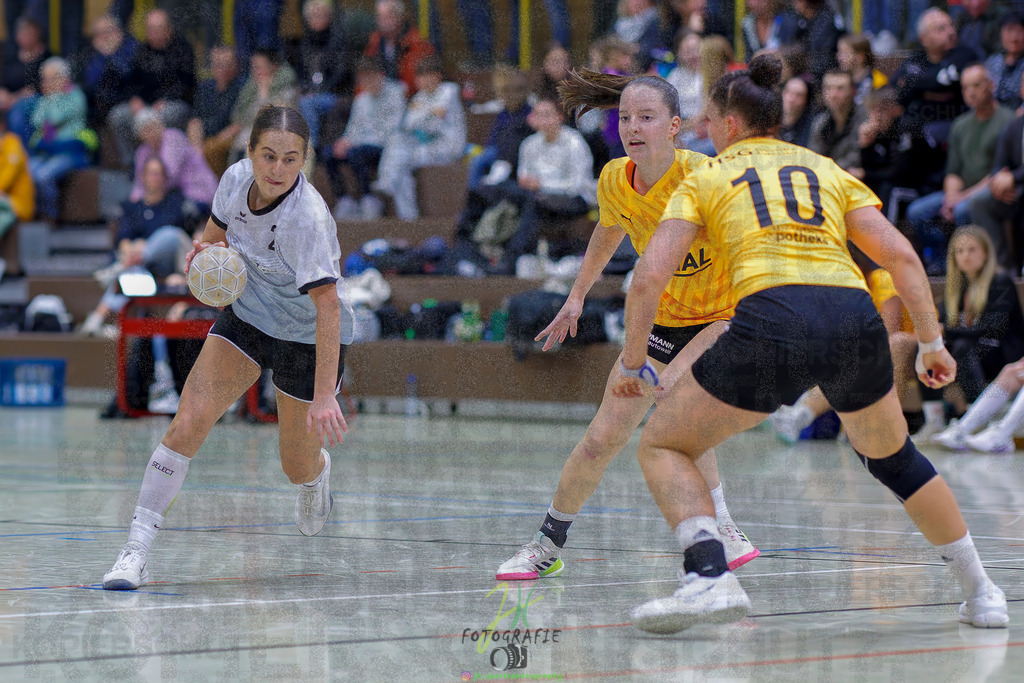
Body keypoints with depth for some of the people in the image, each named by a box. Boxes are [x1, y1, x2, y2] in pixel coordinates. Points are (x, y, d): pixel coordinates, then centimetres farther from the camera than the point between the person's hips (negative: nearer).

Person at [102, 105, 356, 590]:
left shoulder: (308, 218, -34)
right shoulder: (236, 179, -15)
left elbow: (327, 305, -40)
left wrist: (324, 396, -48)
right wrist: (207, 248, -16)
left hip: (310, 338, -4)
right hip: (247, 317, 4)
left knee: (299, 470, 8)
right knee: (187, 425, -16)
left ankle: (318, 475, 49)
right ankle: (136, 552, -15)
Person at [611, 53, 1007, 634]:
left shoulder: (706, 178, 19)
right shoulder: (829, 170, 26)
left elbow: (650, 276, 8)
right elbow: (901, 255, 14)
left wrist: (633, 363, 18)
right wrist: (932, 343, 17)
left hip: (770, 319, -4)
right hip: (856, 318, 4)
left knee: (662, 445, 13)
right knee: (892, 456, 31)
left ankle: (711, 578, -10)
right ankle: (983, 594, 30)